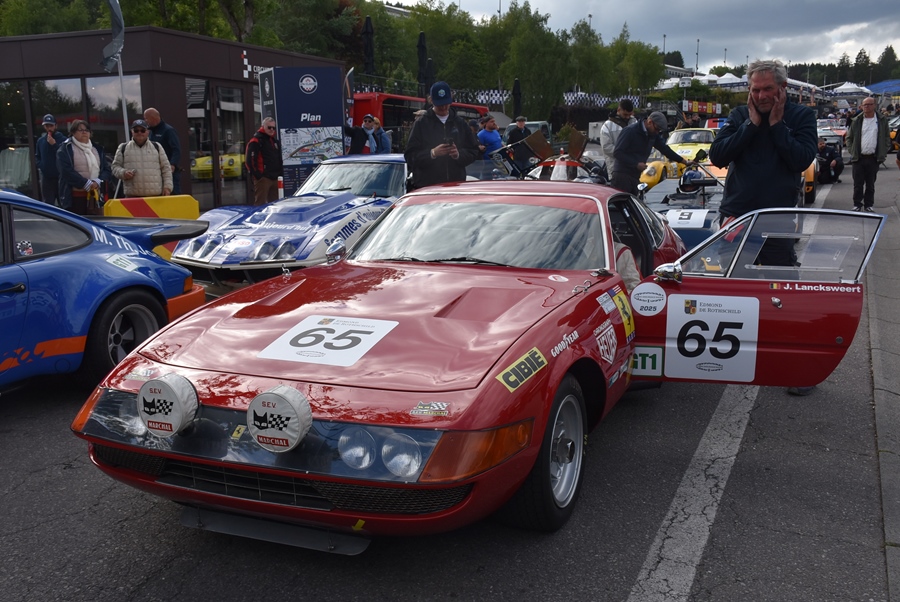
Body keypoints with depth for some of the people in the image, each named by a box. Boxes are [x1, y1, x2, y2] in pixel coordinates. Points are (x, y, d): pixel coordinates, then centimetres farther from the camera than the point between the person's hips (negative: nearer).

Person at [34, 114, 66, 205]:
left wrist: (54, 144, -19)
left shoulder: (62, 139, -4)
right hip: (46, 177, 4)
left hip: (60, 176, -4)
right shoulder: (40, 140, 11)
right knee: (48, 205, 8)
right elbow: (37, 156, 25)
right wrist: (40, 165, 7)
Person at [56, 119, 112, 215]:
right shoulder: (65, 149, 1)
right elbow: (67, 171, -12)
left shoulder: (97, 149, 18)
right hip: (74, 197, -5)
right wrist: (87, 184, -17)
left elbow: (106, 170, 10)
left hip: (94, 196, 5)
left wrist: (98, 182, -10)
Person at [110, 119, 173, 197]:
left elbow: (166, 168, 11)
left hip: (156, 195, 1)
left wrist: (167, 187, 2)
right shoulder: (123, 148, 11)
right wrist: (123, 173, -8)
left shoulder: (157, 147, 12)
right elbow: (115, 166, 14)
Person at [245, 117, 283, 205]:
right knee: (260, 203, -9)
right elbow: (250, 160, -14)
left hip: (275, 178, 8)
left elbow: (279, 159, 27)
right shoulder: (255, 141, -7)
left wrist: (279, 173, 17)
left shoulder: (275, 141, 19)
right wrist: (256, 174, -17)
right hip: (262, 178, -8)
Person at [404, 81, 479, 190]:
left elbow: (473, 151, 13)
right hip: (425, 186, -3)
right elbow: (410, 155, -1)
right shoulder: (421, 124, 4)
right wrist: (432, 153, -17)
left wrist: (459, 154, -8)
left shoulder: (460, 123, 14)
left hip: (456, 184, 3)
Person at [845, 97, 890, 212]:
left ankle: (868, 205, 16)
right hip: (858, 158, 0)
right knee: (858, 184, 3)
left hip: (873, 158, 0)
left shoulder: (882, 120, 5)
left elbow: (887, 138, 9)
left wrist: (883, 153, 0)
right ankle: (857, 204, 11)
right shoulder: (856, 121, 5)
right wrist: (852, 151, 0)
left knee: (870, 184, 8)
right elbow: (849, 138, 10)